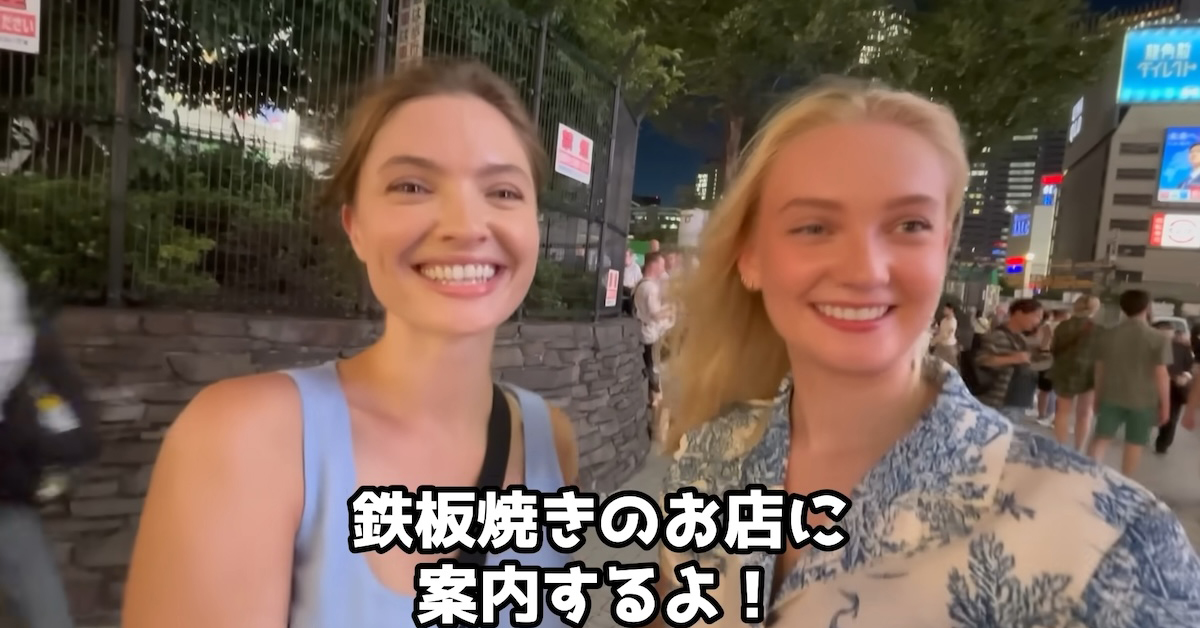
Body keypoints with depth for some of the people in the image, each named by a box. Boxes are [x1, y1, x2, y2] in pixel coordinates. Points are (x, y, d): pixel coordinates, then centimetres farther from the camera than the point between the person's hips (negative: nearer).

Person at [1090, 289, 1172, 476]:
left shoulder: (1107, 335, 1)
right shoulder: (1158, 339, -10)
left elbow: (1099, 369, 6)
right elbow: (1161, 375, -10)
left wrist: (1098, 397, 17)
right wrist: (1165, 406, -1)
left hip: (1111, 397, 2)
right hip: (1143, 401, -2)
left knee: (1101, 438, 8)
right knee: (1134, 444, 9)